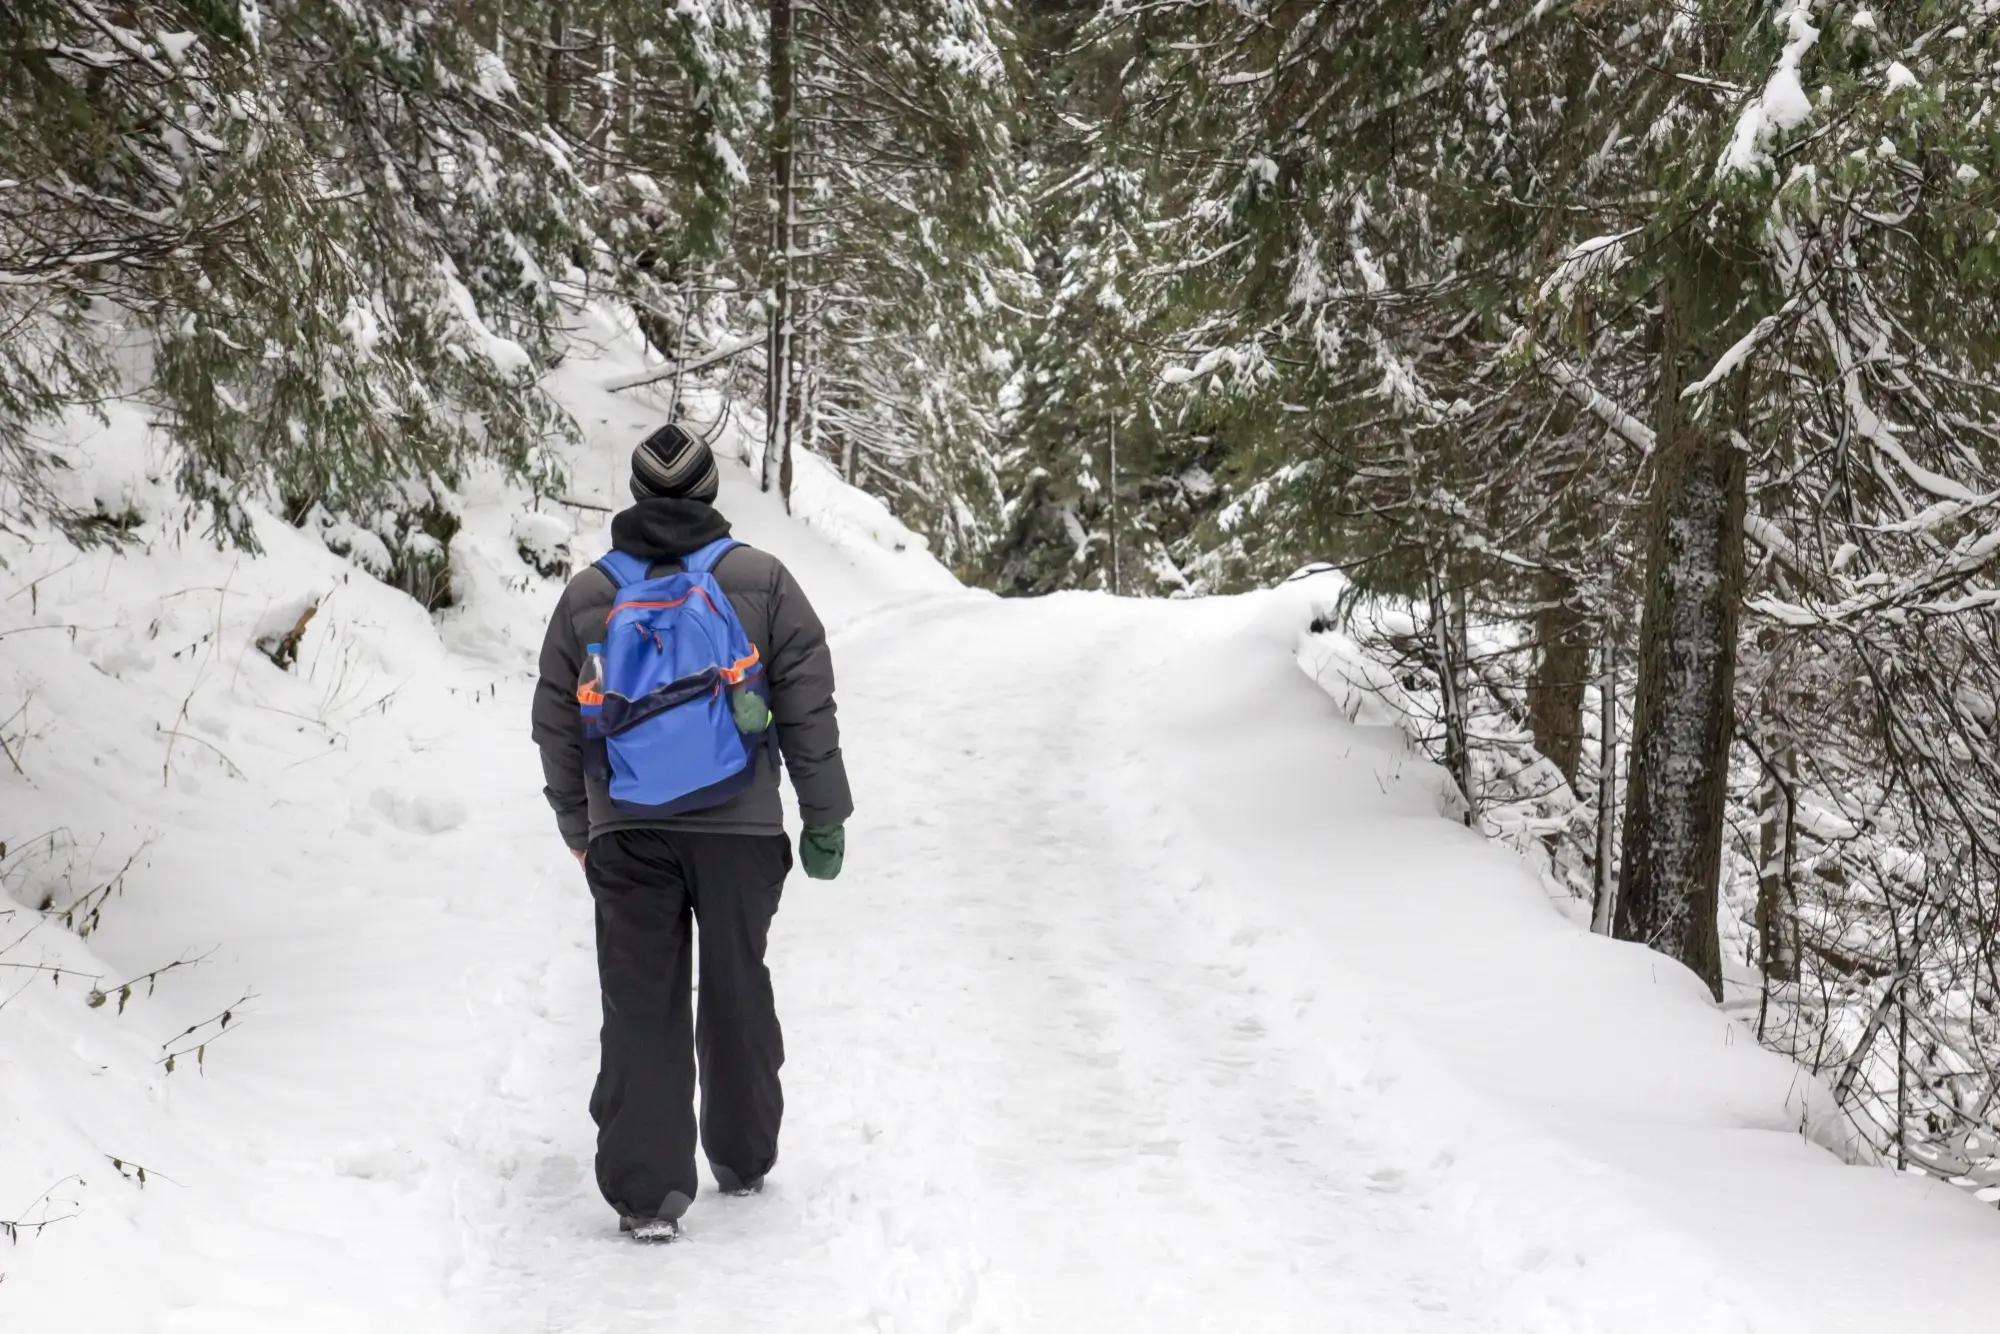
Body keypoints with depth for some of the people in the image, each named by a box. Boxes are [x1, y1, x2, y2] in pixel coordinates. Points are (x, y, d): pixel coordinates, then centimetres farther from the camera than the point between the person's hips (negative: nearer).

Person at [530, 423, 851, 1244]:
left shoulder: (586, 597, 4)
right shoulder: (763, 582, -1)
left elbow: (556, 727, 10)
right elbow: (807, 709, -1)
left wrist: (576, 825, 22)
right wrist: (824, 818, 5)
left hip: (627, 833, 0)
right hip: (740, 826, 0)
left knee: (641, 1005, 2)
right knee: (737, 989, 15)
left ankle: (647, 1190, -3)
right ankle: (743, 1158, 28)